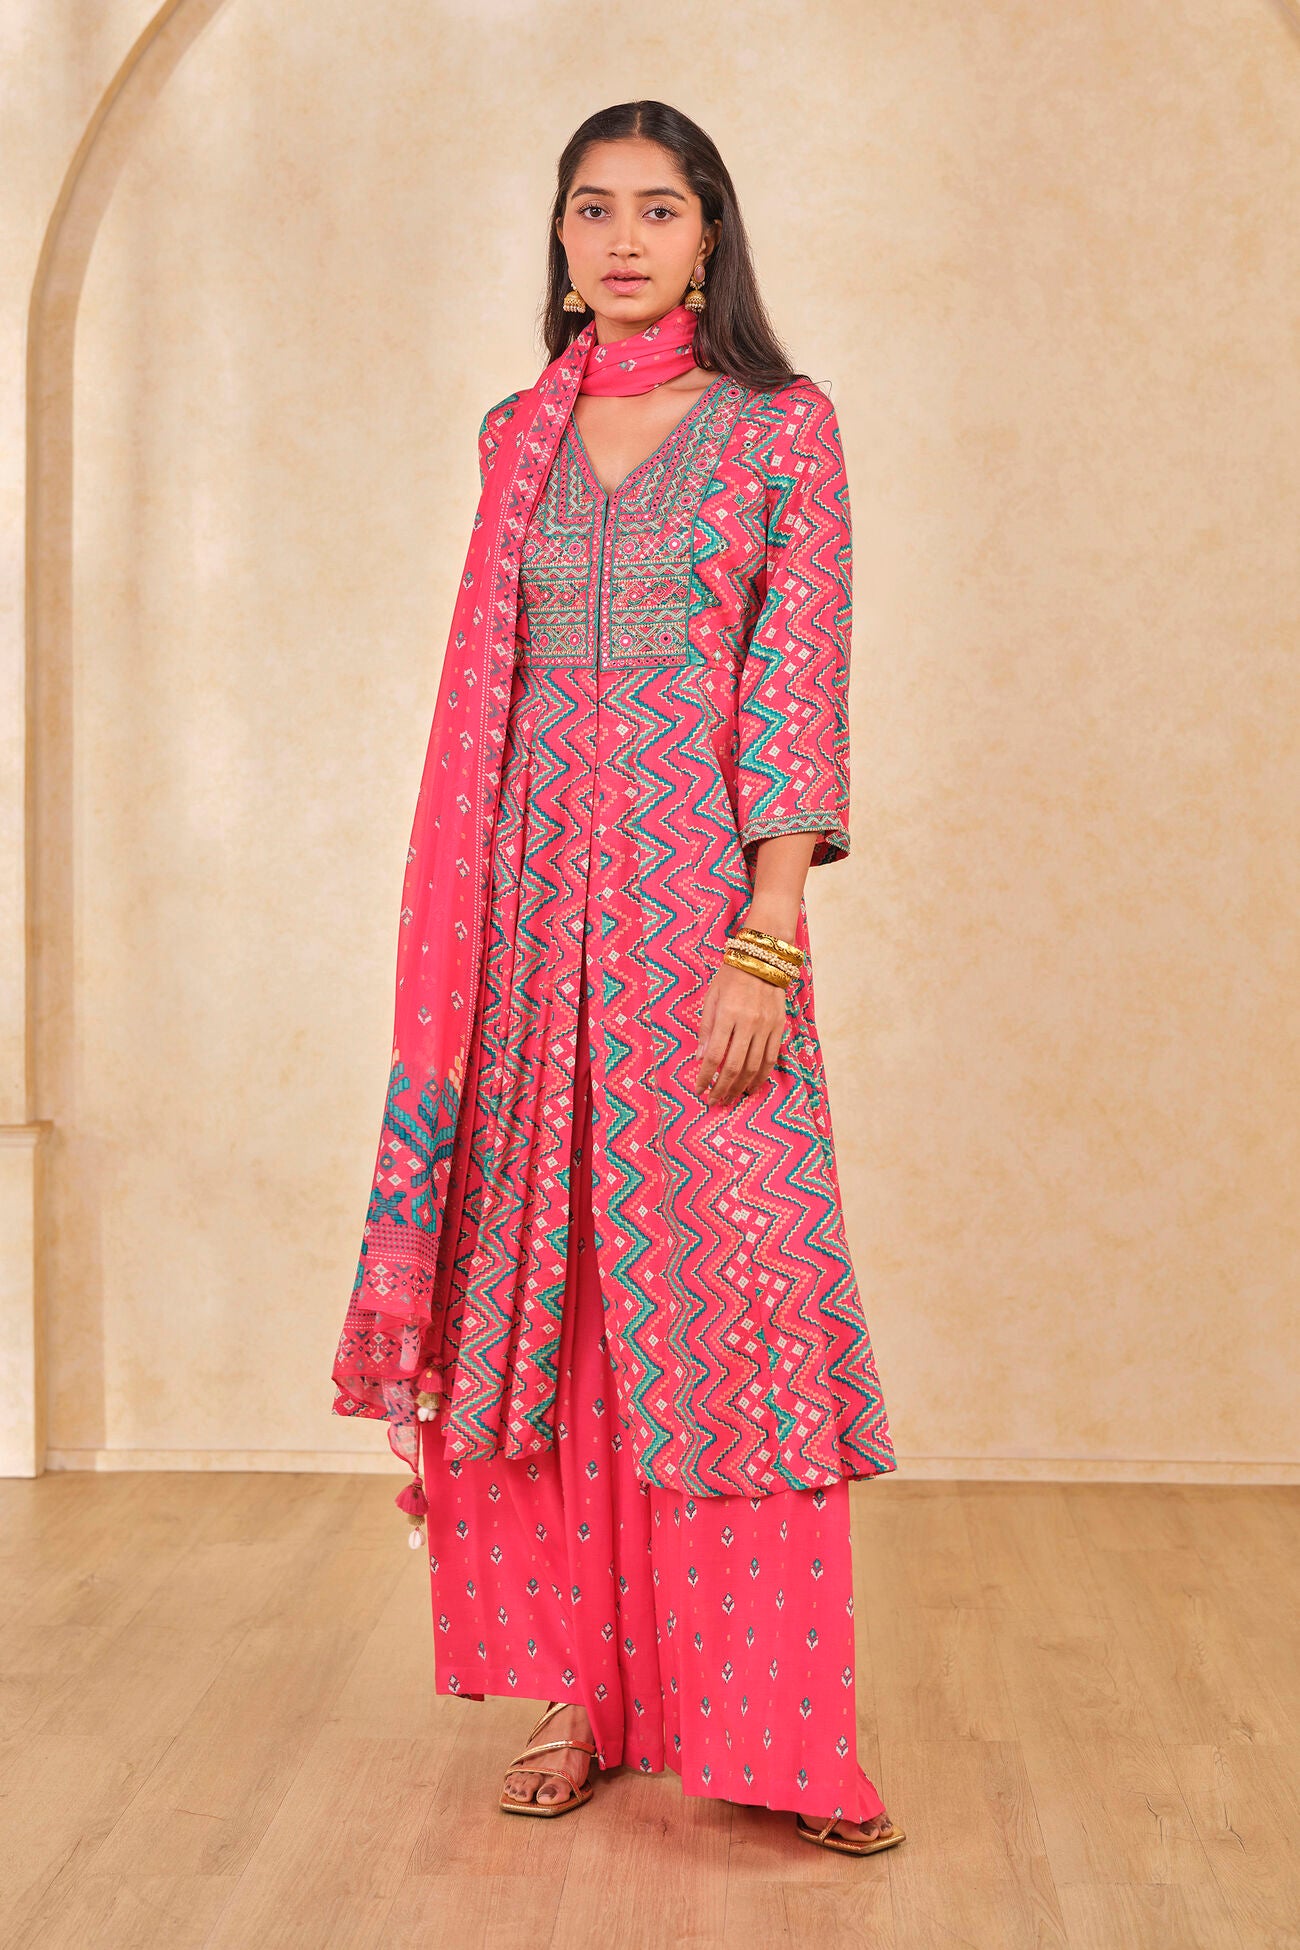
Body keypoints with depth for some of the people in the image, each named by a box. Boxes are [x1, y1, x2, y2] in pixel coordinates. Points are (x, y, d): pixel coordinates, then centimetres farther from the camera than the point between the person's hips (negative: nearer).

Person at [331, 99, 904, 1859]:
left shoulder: (783, 427, 4)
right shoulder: (520, 438, 14)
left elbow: (799, 688, -4)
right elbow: (487, 698, 14)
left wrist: (767, 941, -15)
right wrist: (460, 950, 7)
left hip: (697, 886, -3)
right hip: (531, 894, 4)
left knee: (730, 1281, -6)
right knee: (538, 1278, 4)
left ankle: (769, 1730, 3)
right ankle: (581, 1692, 15)